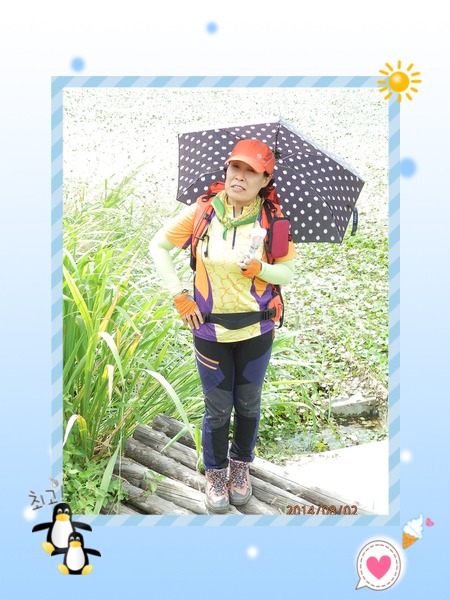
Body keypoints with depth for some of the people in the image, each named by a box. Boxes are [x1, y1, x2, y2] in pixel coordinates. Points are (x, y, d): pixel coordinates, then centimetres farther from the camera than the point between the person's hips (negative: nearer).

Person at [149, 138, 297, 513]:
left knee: (248, 405, 15)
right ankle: (215, 474, 31)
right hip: (210, 328, -1)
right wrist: (179, 295, -4)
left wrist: (260, 269, -23)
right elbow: (158, 247, 2)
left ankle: (241, 467, 39)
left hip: (256, 330, 1)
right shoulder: (202, 212, -9)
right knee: (218, 409, 9)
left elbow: (288, 274, -2)